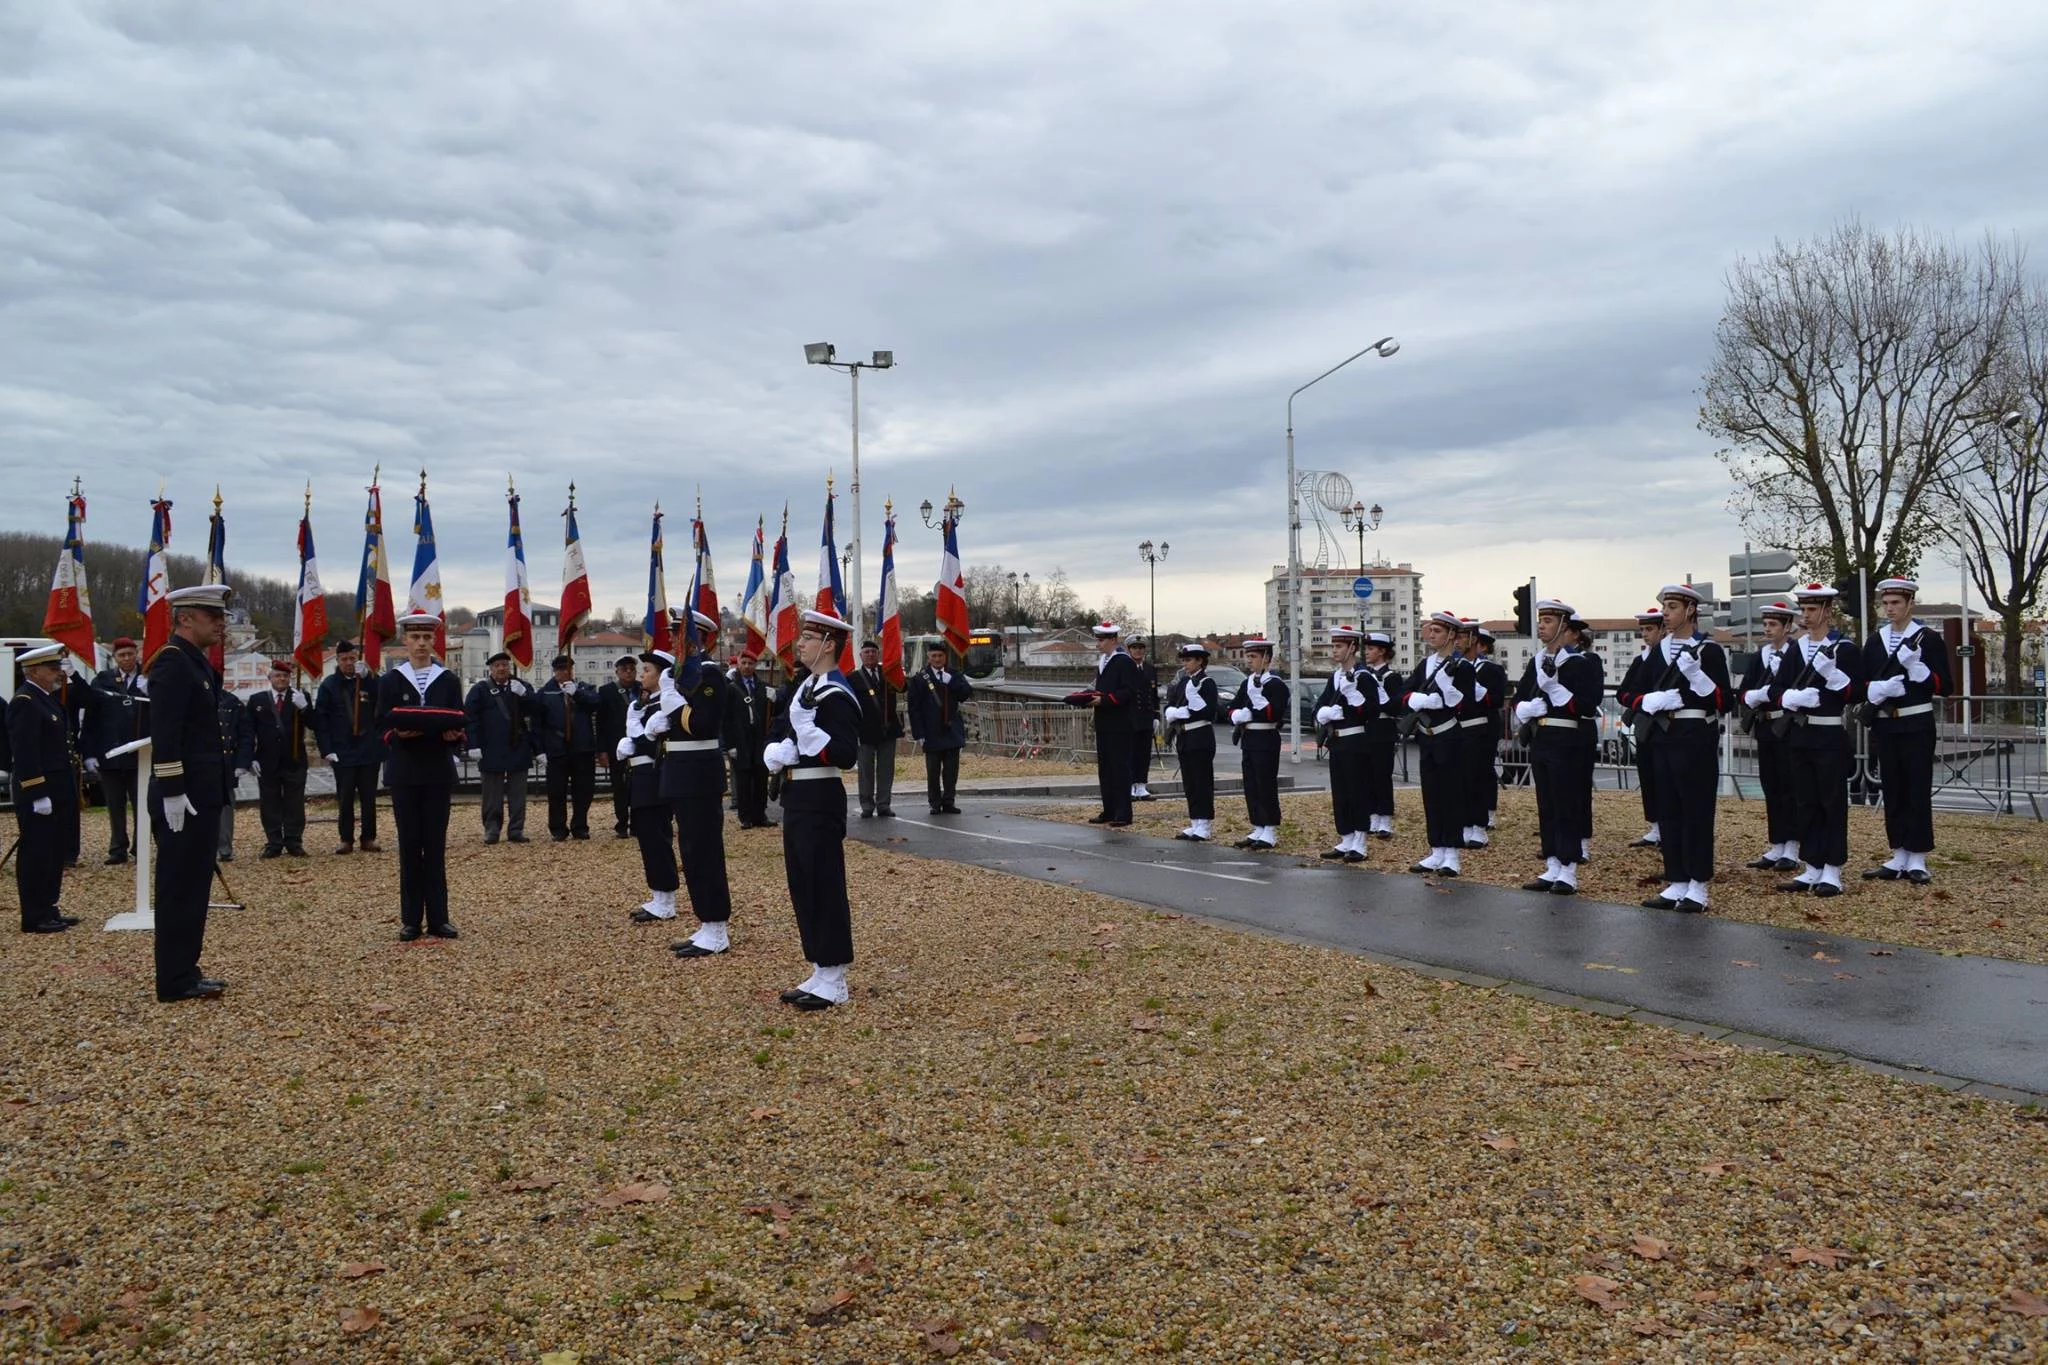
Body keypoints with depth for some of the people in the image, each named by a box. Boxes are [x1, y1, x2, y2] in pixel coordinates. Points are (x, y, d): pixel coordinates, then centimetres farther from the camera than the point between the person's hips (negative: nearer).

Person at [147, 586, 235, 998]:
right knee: (180, 887, -3)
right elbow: (164, 735, -21)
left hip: (203, 795, 10)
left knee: (193, 886, 14)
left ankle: (185, 972, 21)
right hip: (184, 797, -10)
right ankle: (176, 982, 3)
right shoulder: (172, 662, -15)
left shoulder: (197, 662, 16)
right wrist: (172, 794, -24)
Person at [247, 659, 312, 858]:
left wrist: (304, 707, -23)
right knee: (270, 804, 4)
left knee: (295, 803, 4)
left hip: (294, 760, 0)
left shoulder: (301, 698, 5)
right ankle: (273, 843, 10)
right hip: (267, 761, 0)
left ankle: (294, 842, 11)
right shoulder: (256, 700, 6)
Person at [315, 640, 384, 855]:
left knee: (368, 797, 6)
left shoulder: (369, 681, 3)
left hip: (369, 750, 1)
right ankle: (346, 840, 13)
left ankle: (369, 839, 14)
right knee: (345, 798, 5)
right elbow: (320, 719, 0)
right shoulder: (329, 685, 2)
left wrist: (365, 676, -22)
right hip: (342, 753, 0)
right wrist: (326, 750, -8)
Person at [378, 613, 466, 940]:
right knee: (409, 845, 3)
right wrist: (399, 734, -21)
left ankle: (438, 918, 9)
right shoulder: (391, 681, 3)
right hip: (405, 773, -1)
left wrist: (454, 735, -18)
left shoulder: (448, 680, 5)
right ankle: (411, 920, 9)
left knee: (436, 845, 4)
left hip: (439, 773, 1)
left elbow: (461, 726, 4)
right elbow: (382, 726, 0)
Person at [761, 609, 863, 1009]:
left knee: (824, 887, -4)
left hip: (820, 800, -10)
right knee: (803, 887, 13)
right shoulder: (806, 688, 15)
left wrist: (806, 729, -28)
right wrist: (776, 753, -5)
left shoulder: (836, 695, -15)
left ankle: (833, 982, 4)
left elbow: (847, 755, -22)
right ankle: (820, 973, 22)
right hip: (798, 798, 10)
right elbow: (779, 735, 17)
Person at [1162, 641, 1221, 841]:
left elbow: (1210, 712, -16)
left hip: (1200, 738, -8)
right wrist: (1177, 713, -9)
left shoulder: (1207, 682, -7)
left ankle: (1205, 826, -1)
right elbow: (1169, 709, 13)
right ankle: (1195, 824, 16)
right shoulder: (1182, 683, 15)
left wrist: (1181, 713, -15)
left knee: (1203, 783, -4)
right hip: (1183, 738, 8)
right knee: (1189, 784, 10)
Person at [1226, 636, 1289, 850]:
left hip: (1266, 741, -8)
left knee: (1266, 787, -5)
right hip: (1248, 740, 8)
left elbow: (1275, 714, -19)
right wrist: (1239, 716, -5)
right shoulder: (1246, 684, 15)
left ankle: (1271, 833, 0)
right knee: (1251, 787, 10)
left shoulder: (1276, 684, -9)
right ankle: (1258, 830, 17)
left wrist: (1257, 694, -21)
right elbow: (1233, 709, 16)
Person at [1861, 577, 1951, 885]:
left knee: (1918, 792, -2)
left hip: (1916, 726, -4)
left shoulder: (1930, 639, -2)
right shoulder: (1873, 642, 10)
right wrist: (1878, 689, -13)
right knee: (1892, 793, 7)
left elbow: (1945, 687, -6)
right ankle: (1899, 857, 14)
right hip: (1885, 726, 4)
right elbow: (1863, 684, 9)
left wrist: (1916, 666, -20)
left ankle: (1917, 860, 4)